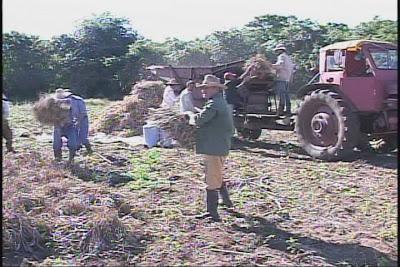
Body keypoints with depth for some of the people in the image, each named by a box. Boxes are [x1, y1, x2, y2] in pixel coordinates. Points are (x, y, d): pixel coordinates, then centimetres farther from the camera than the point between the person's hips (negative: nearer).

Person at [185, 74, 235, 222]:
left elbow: (199, 120, -24)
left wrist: (190, 114, -5)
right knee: (218, 175, 26)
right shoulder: (221, 102, 16)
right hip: (220, 146, 11)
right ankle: (226, 200, 41)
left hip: (213, 148, -11)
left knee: (212, 179, -5)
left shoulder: (213, 104, -18)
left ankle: (212, 212, 0)